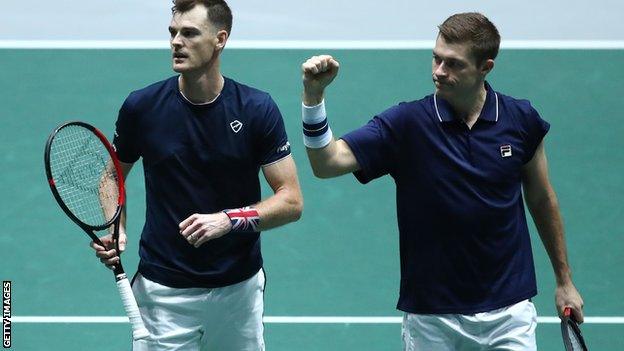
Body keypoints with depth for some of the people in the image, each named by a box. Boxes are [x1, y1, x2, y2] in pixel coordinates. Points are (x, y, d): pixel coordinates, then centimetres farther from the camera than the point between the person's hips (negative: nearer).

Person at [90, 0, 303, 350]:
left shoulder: (258, 109, -9)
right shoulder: (142, 107, -6)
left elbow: (292, 201, -8)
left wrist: (228, 220, -22)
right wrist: (116, 231, -7)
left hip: (239, 288, 0)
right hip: (164, 291, 0)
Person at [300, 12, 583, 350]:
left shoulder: (521, 120, -3)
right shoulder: (405, 123, -9)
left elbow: (541, 199, 11)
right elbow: (326, 163, -18)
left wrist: (564, 280, 15)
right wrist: (313, 95, -33)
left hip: (508, 311, 1)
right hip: (431, 318, -1)